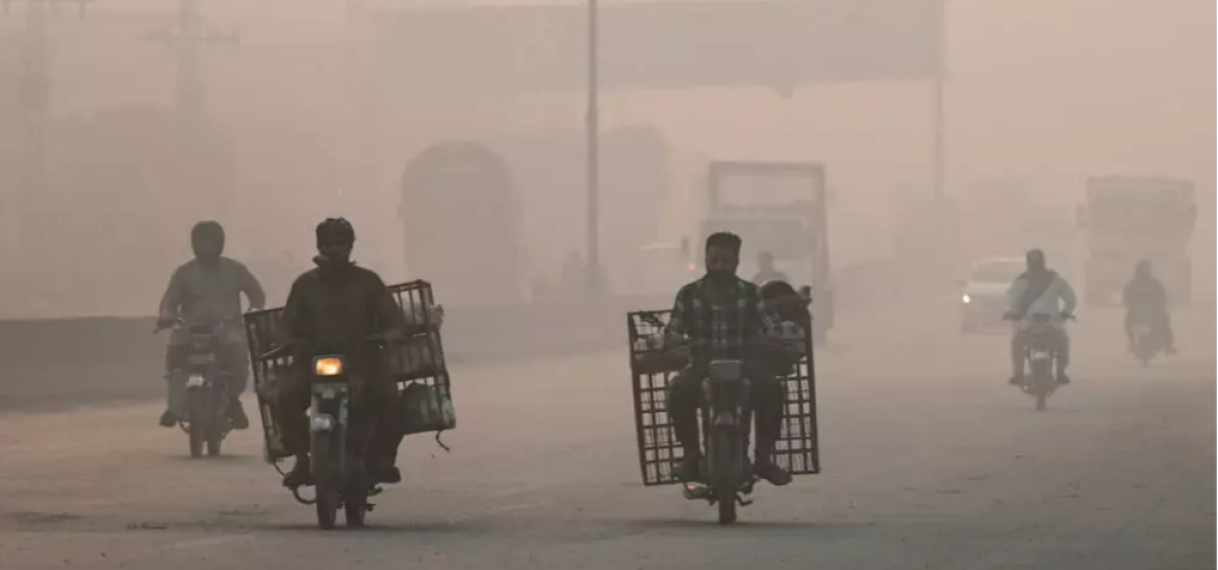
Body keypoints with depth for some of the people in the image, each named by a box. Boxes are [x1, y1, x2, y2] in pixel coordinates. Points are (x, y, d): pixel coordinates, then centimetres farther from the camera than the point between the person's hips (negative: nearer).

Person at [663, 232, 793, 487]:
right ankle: (691, 455, -16)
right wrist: (672, 339, -21)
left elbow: (772, 327, 1)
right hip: (703, 367, 0)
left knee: (771, 388, -31)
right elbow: (673, 331, 3)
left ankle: (764, 457, -18)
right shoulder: (689, 295, 4)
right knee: (679, 391, -33)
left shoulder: (751, 294, 3)